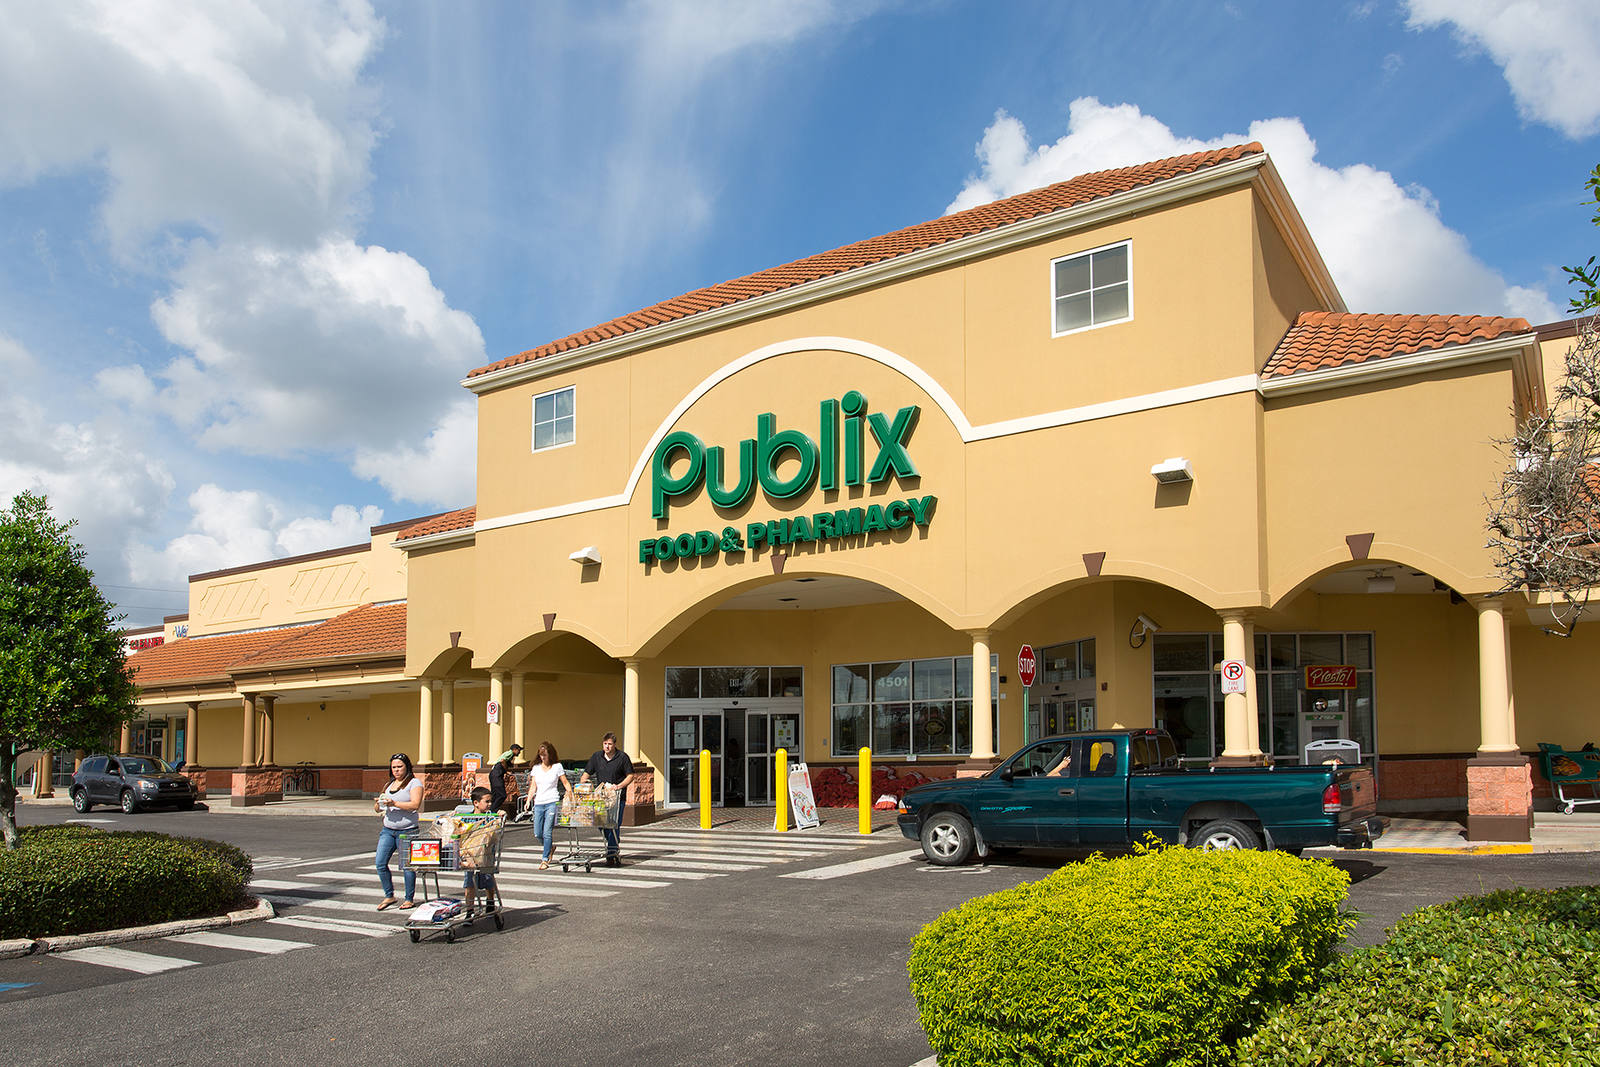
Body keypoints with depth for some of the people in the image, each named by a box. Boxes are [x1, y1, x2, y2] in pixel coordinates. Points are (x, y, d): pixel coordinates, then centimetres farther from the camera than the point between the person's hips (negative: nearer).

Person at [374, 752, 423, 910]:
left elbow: (415, 805, -16)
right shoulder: (389, 785, 18)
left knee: (407, 865, -2)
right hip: (388, 830, 6)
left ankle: (410, 899, 9)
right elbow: (377, 809, 19)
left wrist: (394, 803, -24)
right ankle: (389, 896, 12)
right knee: (380, 862, -2)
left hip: (407, 831, -6)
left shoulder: (414, 783, -2)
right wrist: (378, 804, -4)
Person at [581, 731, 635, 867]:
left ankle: (611, 855, -6)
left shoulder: (622, 757, -2)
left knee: (614, 825, -10)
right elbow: (587, 773, 11)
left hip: (618, 796, -4)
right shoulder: (597, 757, 9)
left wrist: (618, 786, -13)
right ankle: (615, 850, 16)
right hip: (601, 795, 4)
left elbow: (630, 775, 0)